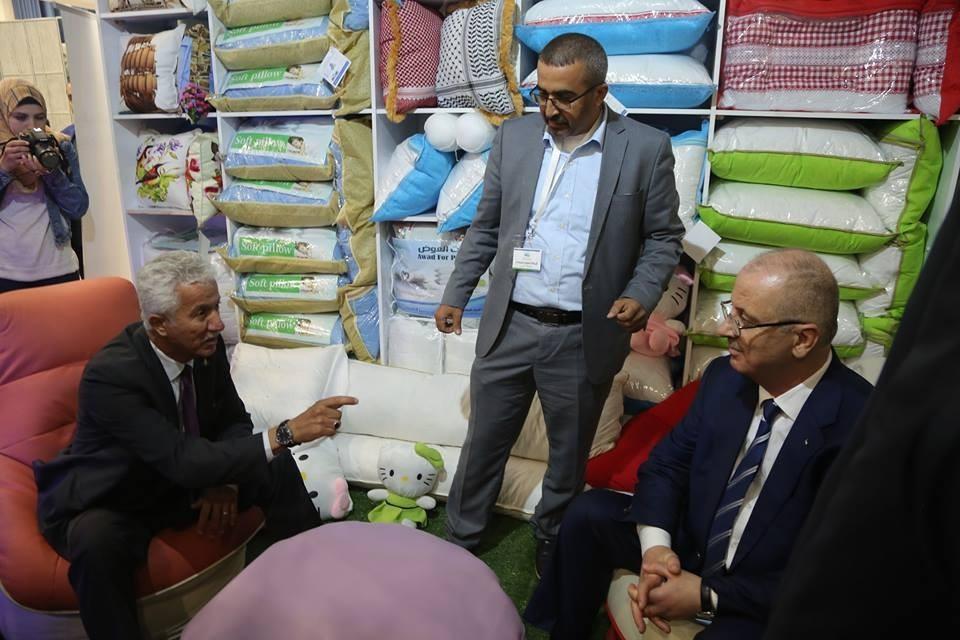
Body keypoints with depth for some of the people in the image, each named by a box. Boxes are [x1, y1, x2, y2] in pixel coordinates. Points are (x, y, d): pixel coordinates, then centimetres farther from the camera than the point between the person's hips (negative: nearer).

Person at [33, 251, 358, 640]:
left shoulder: (207, 346, -15)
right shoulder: (109, 375, -32)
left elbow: (233, 420, 0)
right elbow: (185, 461, -38)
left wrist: (225, 480, -19)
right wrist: (287, 432, -44)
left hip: (181, 480, 5)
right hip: (110, 503, -5)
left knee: (277, 467, -11)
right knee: (98, 541, -37)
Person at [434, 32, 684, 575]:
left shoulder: (647, 149, -6)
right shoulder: (514, 137, 3)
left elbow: (664, 237, 2)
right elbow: (486, 228, 10)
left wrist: (641, 294, -15)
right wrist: (457, 293, 7)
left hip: (584, 338, -2)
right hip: (509, 327, 2)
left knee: (570, 455, 16)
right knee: (483, 444, 14)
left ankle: (553, 544, 43)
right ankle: (460, 541, 38)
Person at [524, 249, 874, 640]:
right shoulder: (724, 376, -7)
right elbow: (667, 463, 1)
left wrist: (709, 596, -21)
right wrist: (656, 546, -16)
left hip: (770, 602, -5)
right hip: (689, 549, 6)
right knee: (589, 513, -9)